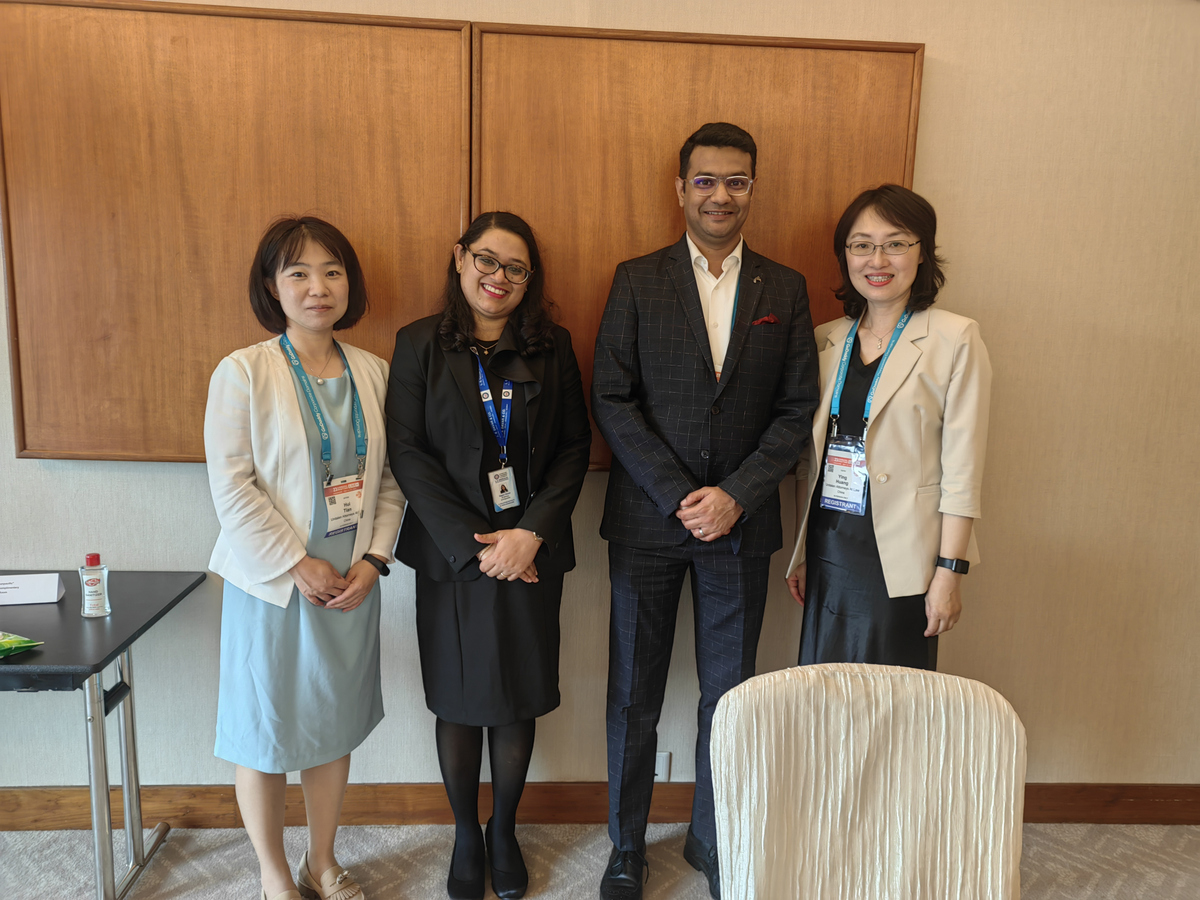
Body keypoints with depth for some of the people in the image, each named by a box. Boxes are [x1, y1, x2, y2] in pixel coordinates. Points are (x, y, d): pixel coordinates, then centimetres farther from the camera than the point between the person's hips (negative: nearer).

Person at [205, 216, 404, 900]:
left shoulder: (373, 372, 2)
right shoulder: (243, 371, -9)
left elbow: (389, 477, 3)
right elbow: (232, 486, -13)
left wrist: (373, 559, -8)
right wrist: (298, 564, -14)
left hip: (352, 583, 4)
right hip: (271, 583, -3)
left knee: (335, 723, 16)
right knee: (267, 730, 10)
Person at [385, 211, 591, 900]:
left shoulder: (553, 347, 3)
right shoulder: (420, 345, 0)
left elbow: (575, 447, 1)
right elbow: (408, 452, -6)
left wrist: (530, 533, -12)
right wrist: (473, 543, -14)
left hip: (531, 554, 1)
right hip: (452, 554, -1)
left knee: (519, 700, 11)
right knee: (458, 699, 11)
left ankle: (505, 830, 34)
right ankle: (466, 835, 33)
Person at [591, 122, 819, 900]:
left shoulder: (786, 289, 6)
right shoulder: (637, 280, 1)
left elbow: (797, 409, 2)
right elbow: (612, 400, -5)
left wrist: (735, 496, -11)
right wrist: (678, 497, -13)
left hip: (740, 522, 1)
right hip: (646, 521, -1)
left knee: (730, 694, 11)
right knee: (634, 695, 10)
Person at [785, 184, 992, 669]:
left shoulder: (955, 340, -5)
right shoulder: (825, 342, 9)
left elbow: (962, 467, -9)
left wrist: (949, 573, -12)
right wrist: (800, 552, 11)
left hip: (899, 561, -4)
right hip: (828, 552, 4)